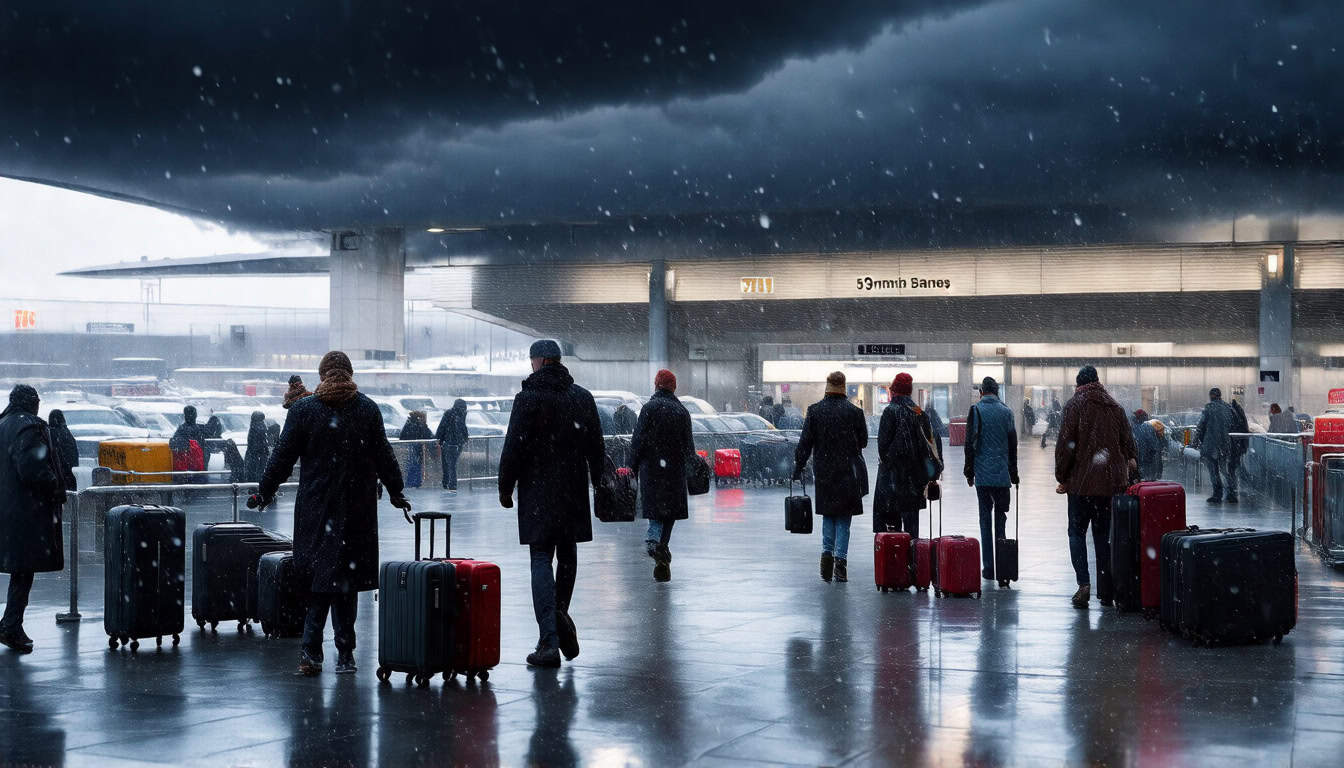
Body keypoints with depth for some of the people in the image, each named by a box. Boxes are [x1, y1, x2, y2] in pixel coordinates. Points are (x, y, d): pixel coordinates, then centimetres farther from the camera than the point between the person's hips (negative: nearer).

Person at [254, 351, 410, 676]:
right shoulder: (368, 409, 1)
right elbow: (384, 456, 4)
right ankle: (345, 654, 7)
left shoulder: (303, 409, -2)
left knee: (321, 578, 5)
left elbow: (283, 457, -1)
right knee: (347, 579, 7)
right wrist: (395, 492, 16)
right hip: (358, 509, 1)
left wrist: (265, 491, 10)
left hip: (316, 508, -1)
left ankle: (311, 652, -3)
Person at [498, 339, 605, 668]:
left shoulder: (528, 399, -8)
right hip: (574, 492, 4)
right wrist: (600, 482, 20)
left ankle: (549, 641, -10)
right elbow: (596, 447, 11)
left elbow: (513, 448, -9)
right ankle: (560, 614, 8)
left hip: (538, 493, -4)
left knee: (541, 561, -3)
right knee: (568, 557, 20)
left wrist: (505, 488, 0)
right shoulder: (583, 397, 6)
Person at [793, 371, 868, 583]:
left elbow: (805, 442, -3)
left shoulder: (814, 410, -3)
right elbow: (863, 441, 3)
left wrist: (798, 468, 2)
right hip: (848, 470, -1)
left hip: (824, 471, 1)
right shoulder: (854, 411, -6)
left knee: (828, 514, 17)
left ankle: (827, 552, 2)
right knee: (843, 517, 6)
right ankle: (840, 559, -1)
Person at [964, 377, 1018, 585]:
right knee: (1001, 518, 7)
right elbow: (1013, 444, 9)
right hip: (1002, 474, 2)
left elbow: (970, 443, -5)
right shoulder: (1007, 411, 5)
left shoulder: (976, 410, -3)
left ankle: (988, 567, 2)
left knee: (985, 519, 4)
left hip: (983, 474, -2)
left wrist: (969, 472, 3)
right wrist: (1013, 474, 15)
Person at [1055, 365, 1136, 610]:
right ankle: (1106, 590, 11)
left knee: (1077, 532, 4)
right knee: (1104, 534, 11)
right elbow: (1128, 443, 11)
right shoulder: (1115, 407, 10)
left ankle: (1083, 582, -13)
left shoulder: (1075, 405, -5)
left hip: (1082, 482, -4)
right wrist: (1124, 473, 18)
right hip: (1111, 482, 4)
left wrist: (1062, 478, -2)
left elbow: (1065, 444, -10)